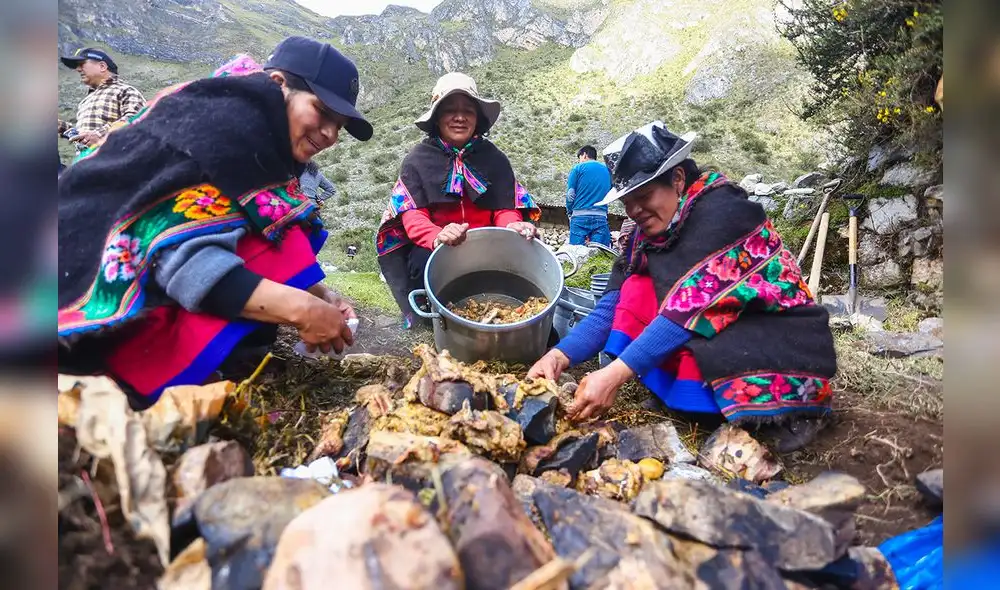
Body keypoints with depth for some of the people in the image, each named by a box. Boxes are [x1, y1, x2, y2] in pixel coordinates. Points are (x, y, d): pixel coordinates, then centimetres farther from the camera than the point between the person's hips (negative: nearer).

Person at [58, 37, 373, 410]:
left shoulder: (265, 142, 6)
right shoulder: (221, 124, -19)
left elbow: (258, 258, 5)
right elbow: (184, 259, -31)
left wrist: (318, 296, -10)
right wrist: (300, 309, -33)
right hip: (98, 298, -9)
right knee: (278, 249, -19)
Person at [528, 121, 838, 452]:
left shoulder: (723, 212, -21)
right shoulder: (649, 231, 1)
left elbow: (690, 308, -30)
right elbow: (616, 305, -6)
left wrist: (615, 374, -35)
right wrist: (560, 355, -20)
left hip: (786, 348, -6)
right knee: (636, 290, -9)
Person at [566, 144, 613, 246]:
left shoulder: (578, 168, 5)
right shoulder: (607, 170, 16)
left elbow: (570, 195, 1)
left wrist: (569, 212, 14)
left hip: (580, 216, -3)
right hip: (601, 217, 3)